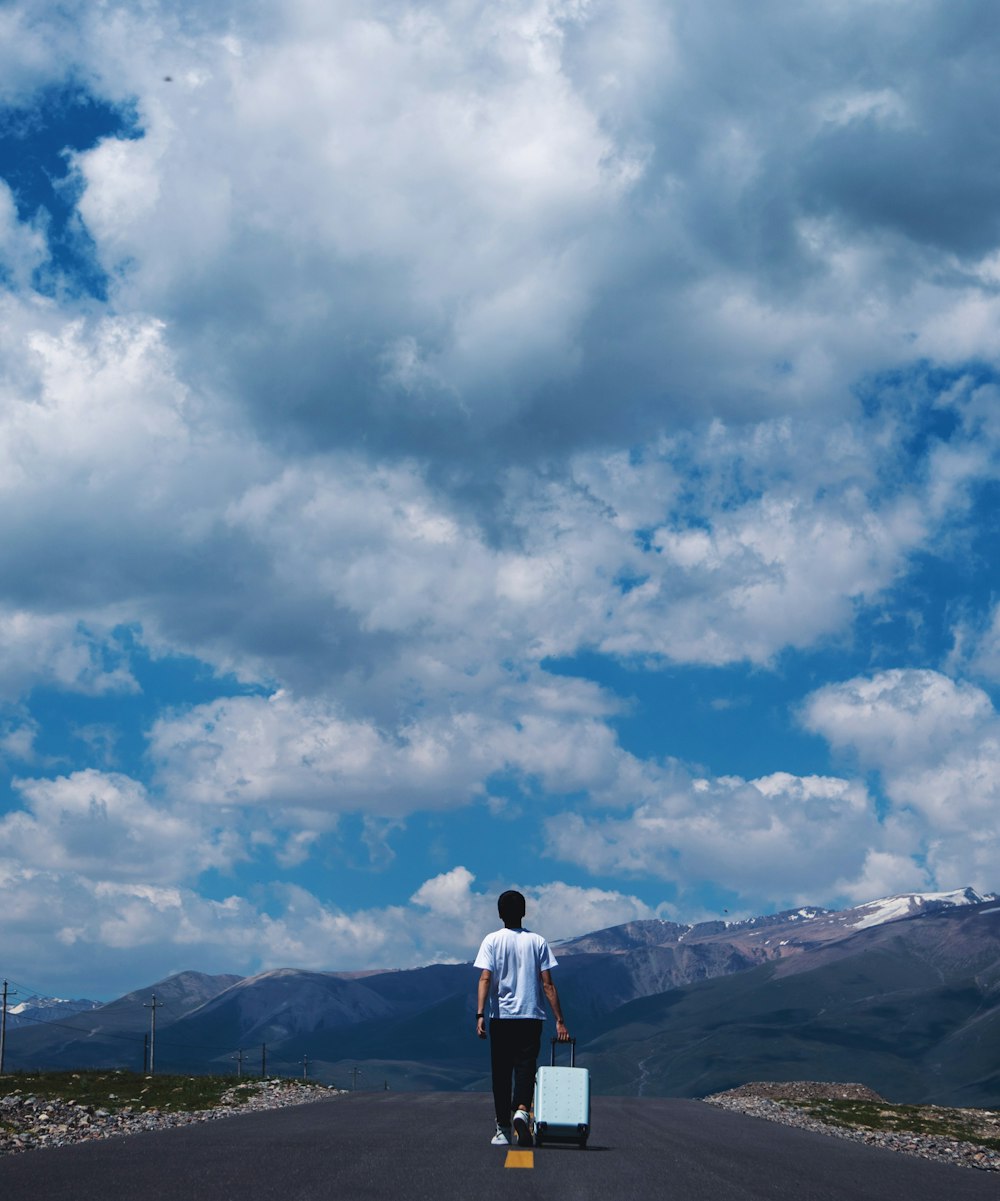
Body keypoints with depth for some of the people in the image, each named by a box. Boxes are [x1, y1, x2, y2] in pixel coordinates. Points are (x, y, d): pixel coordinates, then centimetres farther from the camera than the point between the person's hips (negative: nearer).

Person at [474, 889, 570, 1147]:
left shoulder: (492, 940, 2)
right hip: (531, 1016, 0)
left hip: (501, 1016, 0)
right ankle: (522, 1111, -27)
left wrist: (480, 1015, -14)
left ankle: (503, 1130, 11)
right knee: (526, 1068, 0)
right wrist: (559, 1021, 1)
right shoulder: (537, 942, 4)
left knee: (501, 1073, 8)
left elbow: (485, 979, -10)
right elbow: (548, 985, 0)